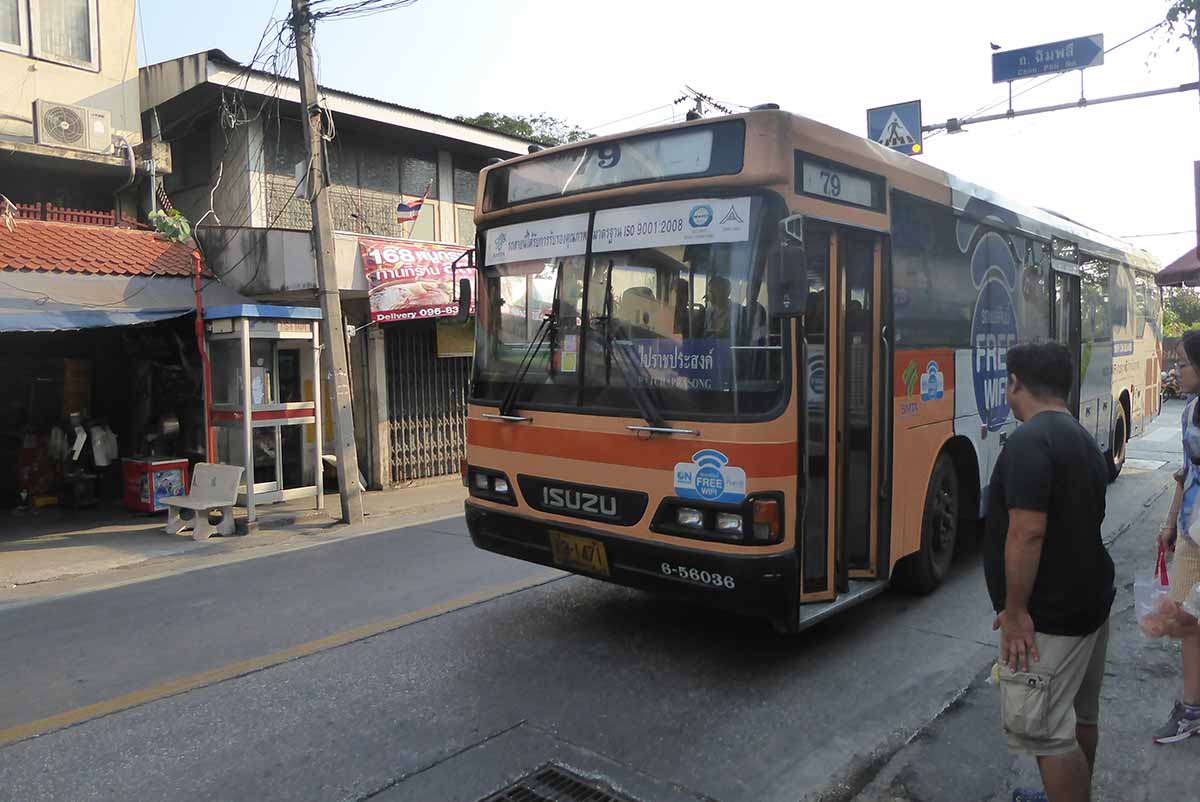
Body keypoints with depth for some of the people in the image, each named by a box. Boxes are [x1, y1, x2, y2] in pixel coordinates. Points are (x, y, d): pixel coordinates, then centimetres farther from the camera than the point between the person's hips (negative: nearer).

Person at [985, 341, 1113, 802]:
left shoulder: (1029, 440, -21)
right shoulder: (1084, 440, 10)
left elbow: (1028, 532, -27)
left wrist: (1015, 610, -20)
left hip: (1049, 615, -10)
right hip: (1090, 597, 10)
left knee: (1044, 729, -1)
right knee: (1080, 716, 22)